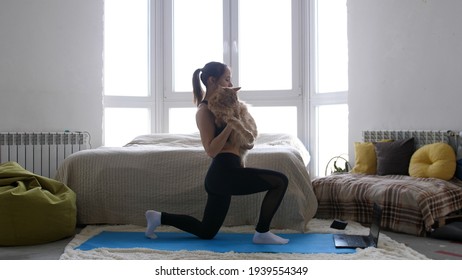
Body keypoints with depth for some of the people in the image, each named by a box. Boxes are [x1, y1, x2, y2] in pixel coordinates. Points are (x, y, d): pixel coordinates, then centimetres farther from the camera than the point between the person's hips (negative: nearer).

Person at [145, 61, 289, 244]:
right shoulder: (204, 111, -9)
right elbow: (211, 150, -17)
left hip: (220, 176, 10)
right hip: (225, 173, -10)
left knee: (206, 232, 20)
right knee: (280, 181, -10)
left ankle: (159, 218, 20)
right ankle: (262, 233, -2)